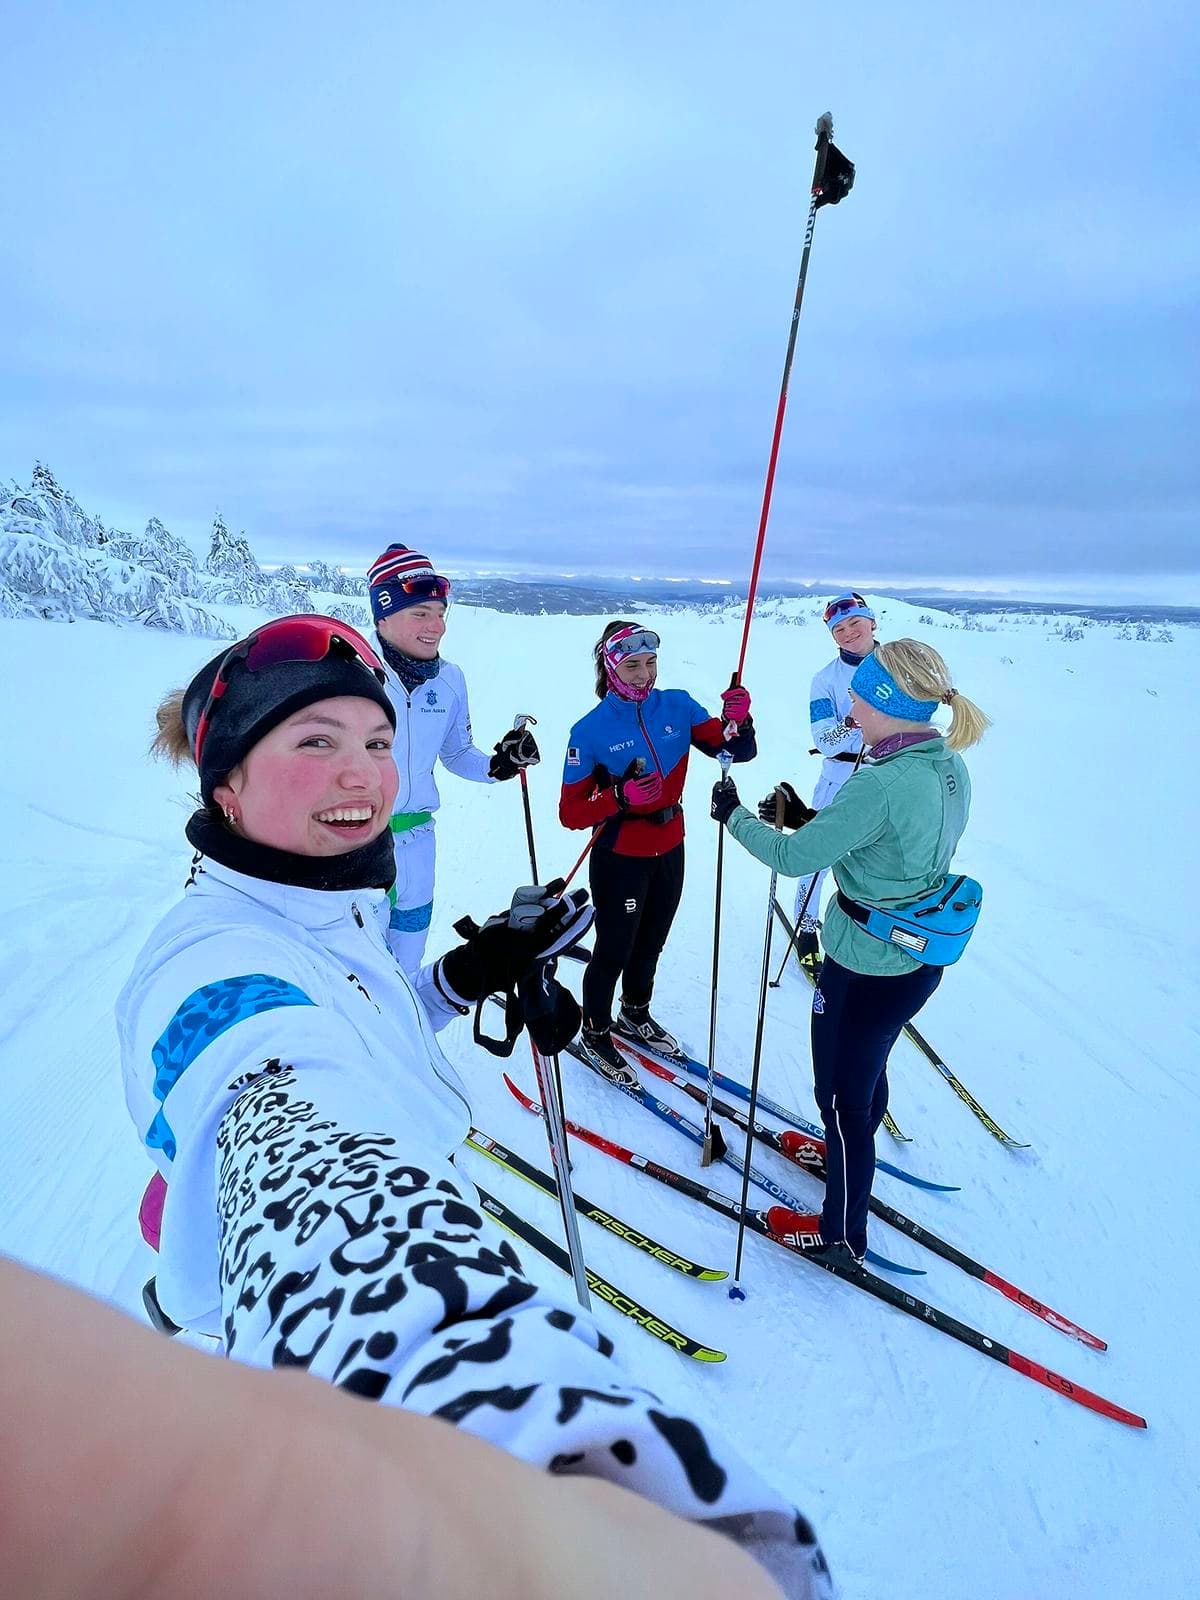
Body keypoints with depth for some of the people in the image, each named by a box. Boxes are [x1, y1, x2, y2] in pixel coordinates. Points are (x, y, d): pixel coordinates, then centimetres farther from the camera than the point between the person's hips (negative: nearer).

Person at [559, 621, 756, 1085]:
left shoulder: (678, 706, -6)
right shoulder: (591, 730, -17)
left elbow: (737, 751, -9)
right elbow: (570, 812, -17)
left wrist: (737, 720, -29)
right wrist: (620, 797, -33)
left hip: (670, 852, 5)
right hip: (620, 860, -5)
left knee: (650, 944, 23)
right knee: (614, 951, 11)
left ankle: (635, 1016, 49)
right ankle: (595, 1034, 37)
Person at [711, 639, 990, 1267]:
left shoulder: (881, 783, -30)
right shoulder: (950, 768, -2)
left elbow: (794, 858, -23)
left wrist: (735, 815, -8)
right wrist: (807, 817, 5)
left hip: (865, 968, -9)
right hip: (920, 958, 9)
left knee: (841, 1096, 12)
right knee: (867, 1070, 31)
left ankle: (842, 1234, 34)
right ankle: (847, 1157, 57)